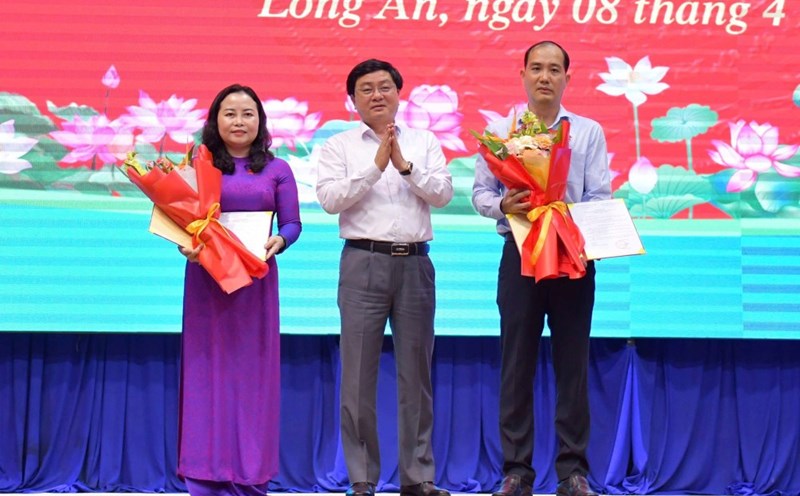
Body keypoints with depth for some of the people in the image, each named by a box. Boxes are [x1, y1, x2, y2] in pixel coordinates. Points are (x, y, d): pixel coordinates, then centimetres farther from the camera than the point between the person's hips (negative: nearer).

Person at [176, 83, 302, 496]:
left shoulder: (276, 170, 8)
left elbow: (292, 223, 6)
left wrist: (278, 241, -15)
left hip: (256, 280, 1)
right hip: (206, 278, -1)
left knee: (253, 370, 3)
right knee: (208, 369, 0)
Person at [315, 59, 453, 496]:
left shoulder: (424, 142, 12)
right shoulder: (339, 146, 6)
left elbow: (443, 194, 0)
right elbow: (329, 199, -8)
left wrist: (404, 164, -11)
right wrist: (376, 164, -12)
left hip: (415, 263, 2)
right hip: (363, 263, -2)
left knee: (416, 372, 6)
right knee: (359, 373, -1)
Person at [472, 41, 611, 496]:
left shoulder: (589, 133, 6)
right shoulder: (499, 132, 8)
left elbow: (600, 199, 0)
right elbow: (480, 193, 5)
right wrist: (503, 206, -16)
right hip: (520, 252, 0)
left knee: (573, 363, 2)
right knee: (517, 363, 2)